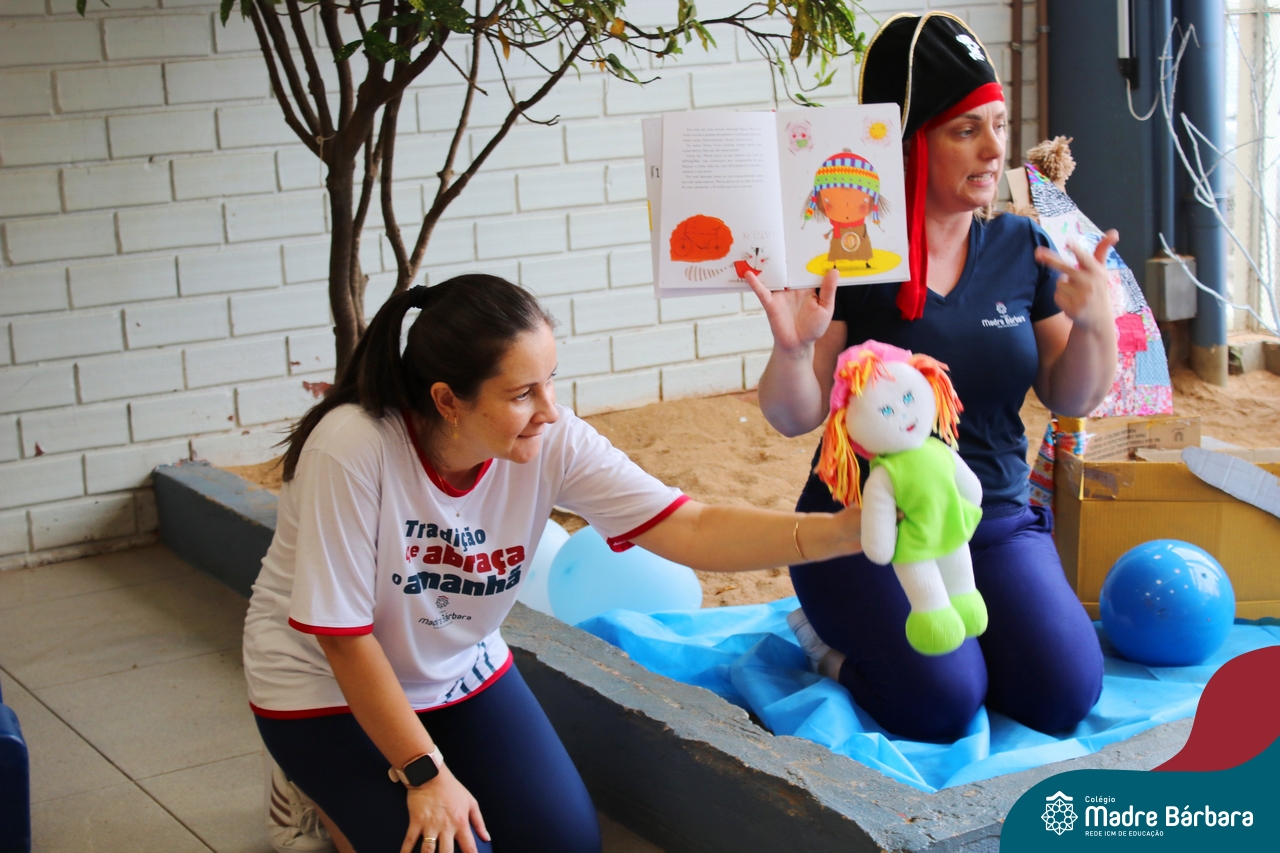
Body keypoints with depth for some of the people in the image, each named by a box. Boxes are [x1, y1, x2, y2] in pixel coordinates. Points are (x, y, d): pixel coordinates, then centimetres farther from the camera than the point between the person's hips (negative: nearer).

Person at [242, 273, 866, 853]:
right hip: (328, 688, -5)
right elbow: (343, 637, -25)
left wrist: (842, 532, -39)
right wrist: (424, 774, -20)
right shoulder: (352, 450, -33)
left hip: (459, 672, 5)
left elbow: (692, 529, -25)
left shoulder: (551, 441, -21)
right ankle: (326, 798, 13)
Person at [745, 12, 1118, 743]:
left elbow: (1071, 400, 6)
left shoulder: (1021, 249, 2)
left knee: (1064, 696, -14)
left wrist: (1096, 323, -13)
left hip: (995, 522, 4)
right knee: (942, 705, -22)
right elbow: (796, 419, -9)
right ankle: (840, 640, 11)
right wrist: (793, 348, -29)